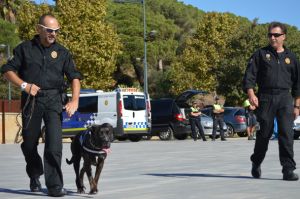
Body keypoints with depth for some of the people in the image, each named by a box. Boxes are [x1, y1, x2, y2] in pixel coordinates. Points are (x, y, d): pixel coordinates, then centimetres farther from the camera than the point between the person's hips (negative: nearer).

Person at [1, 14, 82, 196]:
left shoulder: (62, 52, 11)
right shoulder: (25, 49, 7)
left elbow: (74, 77, 7)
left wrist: (75, 100, -8)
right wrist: (24, 85, -9)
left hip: (53, 100, 0)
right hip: (31, 100, 0)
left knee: (54, 143, -13)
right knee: (29, 143, 6)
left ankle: (54, 185, -14)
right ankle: (35, 177, 32)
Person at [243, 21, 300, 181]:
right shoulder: (260, 55, 7)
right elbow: (249, 76, 1)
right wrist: (251, 94, -15)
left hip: (285, 99, 1)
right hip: (266, 98, -1)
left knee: (286, 134, -11)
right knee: (264, 133, 5)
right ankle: (256, 163, 28)